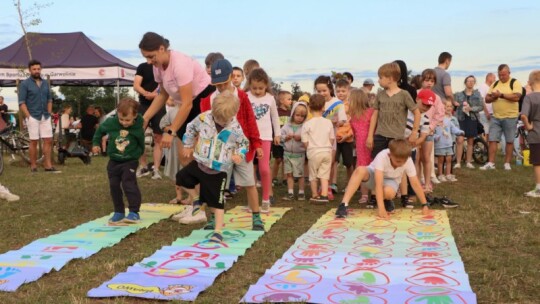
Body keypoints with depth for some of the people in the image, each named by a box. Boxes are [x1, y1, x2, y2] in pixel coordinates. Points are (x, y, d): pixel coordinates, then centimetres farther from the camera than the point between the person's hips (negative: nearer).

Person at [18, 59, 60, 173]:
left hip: (45, 117, 5)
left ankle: (48, 165, 6)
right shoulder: (25, 84, -3)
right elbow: (21, 103, -6)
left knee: (48, 141, 1)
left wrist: (49, 113, 7)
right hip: (33, 117, -5)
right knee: (34, 142, -1)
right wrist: (28, 116, -12)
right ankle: (33, 167, 6)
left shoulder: (45, 83, 11)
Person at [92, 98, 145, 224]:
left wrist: (136, 154, -8)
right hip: (114, 161, 4)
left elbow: (141, 145, 0)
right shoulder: (110, 122, -10)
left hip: (130, 161, -4)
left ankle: (134, 212, -8)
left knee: (129, 184, -14)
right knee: (114, 186, 6)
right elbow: (100, 130, 11)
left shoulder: (138, 129, -16)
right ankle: (119, 212, 17)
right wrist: (96, 143, 11)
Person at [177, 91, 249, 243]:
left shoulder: (236, 128, -14)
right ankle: (197, 201, 31)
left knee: (217, 202, -1)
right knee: (182, 177, 13)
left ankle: (218, 231, 6)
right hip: (200, 163, 3)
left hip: (218, 171, -3)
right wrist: (188, 145, 14)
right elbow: (191, 127, 8)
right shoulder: (204, 118, -12)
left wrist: (240, 154, -16)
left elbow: (244, 143, 3)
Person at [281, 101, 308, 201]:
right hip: (288, 153, 3)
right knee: (289, 174, 6)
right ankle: (290, 193, 13)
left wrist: (301, 138, -24)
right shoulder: (287, 126, 3)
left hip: (299, 154, -3)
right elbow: (280, 136, 3)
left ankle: (301, 192, 17)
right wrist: (286, 137, -15)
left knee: (300, 174, 5)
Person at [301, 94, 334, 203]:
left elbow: (305, 142, -7)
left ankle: (314, 196, 23)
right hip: (327, 152, 2)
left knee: (313, 175, 13)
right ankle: (324, 195, -1)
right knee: (324, 175, 8)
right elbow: (332, 139, 5)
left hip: (314, 152, -2)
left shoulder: (307, 124, -8)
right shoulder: (328, 122, 0)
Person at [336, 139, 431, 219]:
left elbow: (416, 184, -20)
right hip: (373, 175, -1)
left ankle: (385, 200, 1)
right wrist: (381, 209, -47)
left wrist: (425, 205, -21)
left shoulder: (408, 161, -27)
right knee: (360, 170, -37)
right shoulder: (382, 157, -35)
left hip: (390, 180, 2)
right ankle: (344, 205, -39)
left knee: (388, 192, -37)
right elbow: (378, 183, -41)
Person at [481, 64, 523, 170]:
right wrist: (494, 97, -10)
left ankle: (507, 163, 12)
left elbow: (516, 97, -19)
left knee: (509, 141, 4)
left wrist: (501, 95, -18)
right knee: (492, 140, -1)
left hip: (510, 117, -4)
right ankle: (490, 163, 1)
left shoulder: (515, 83, -4)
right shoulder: (494, 84, 12)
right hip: (495, 117, 4)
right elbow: (487, 99, 10)